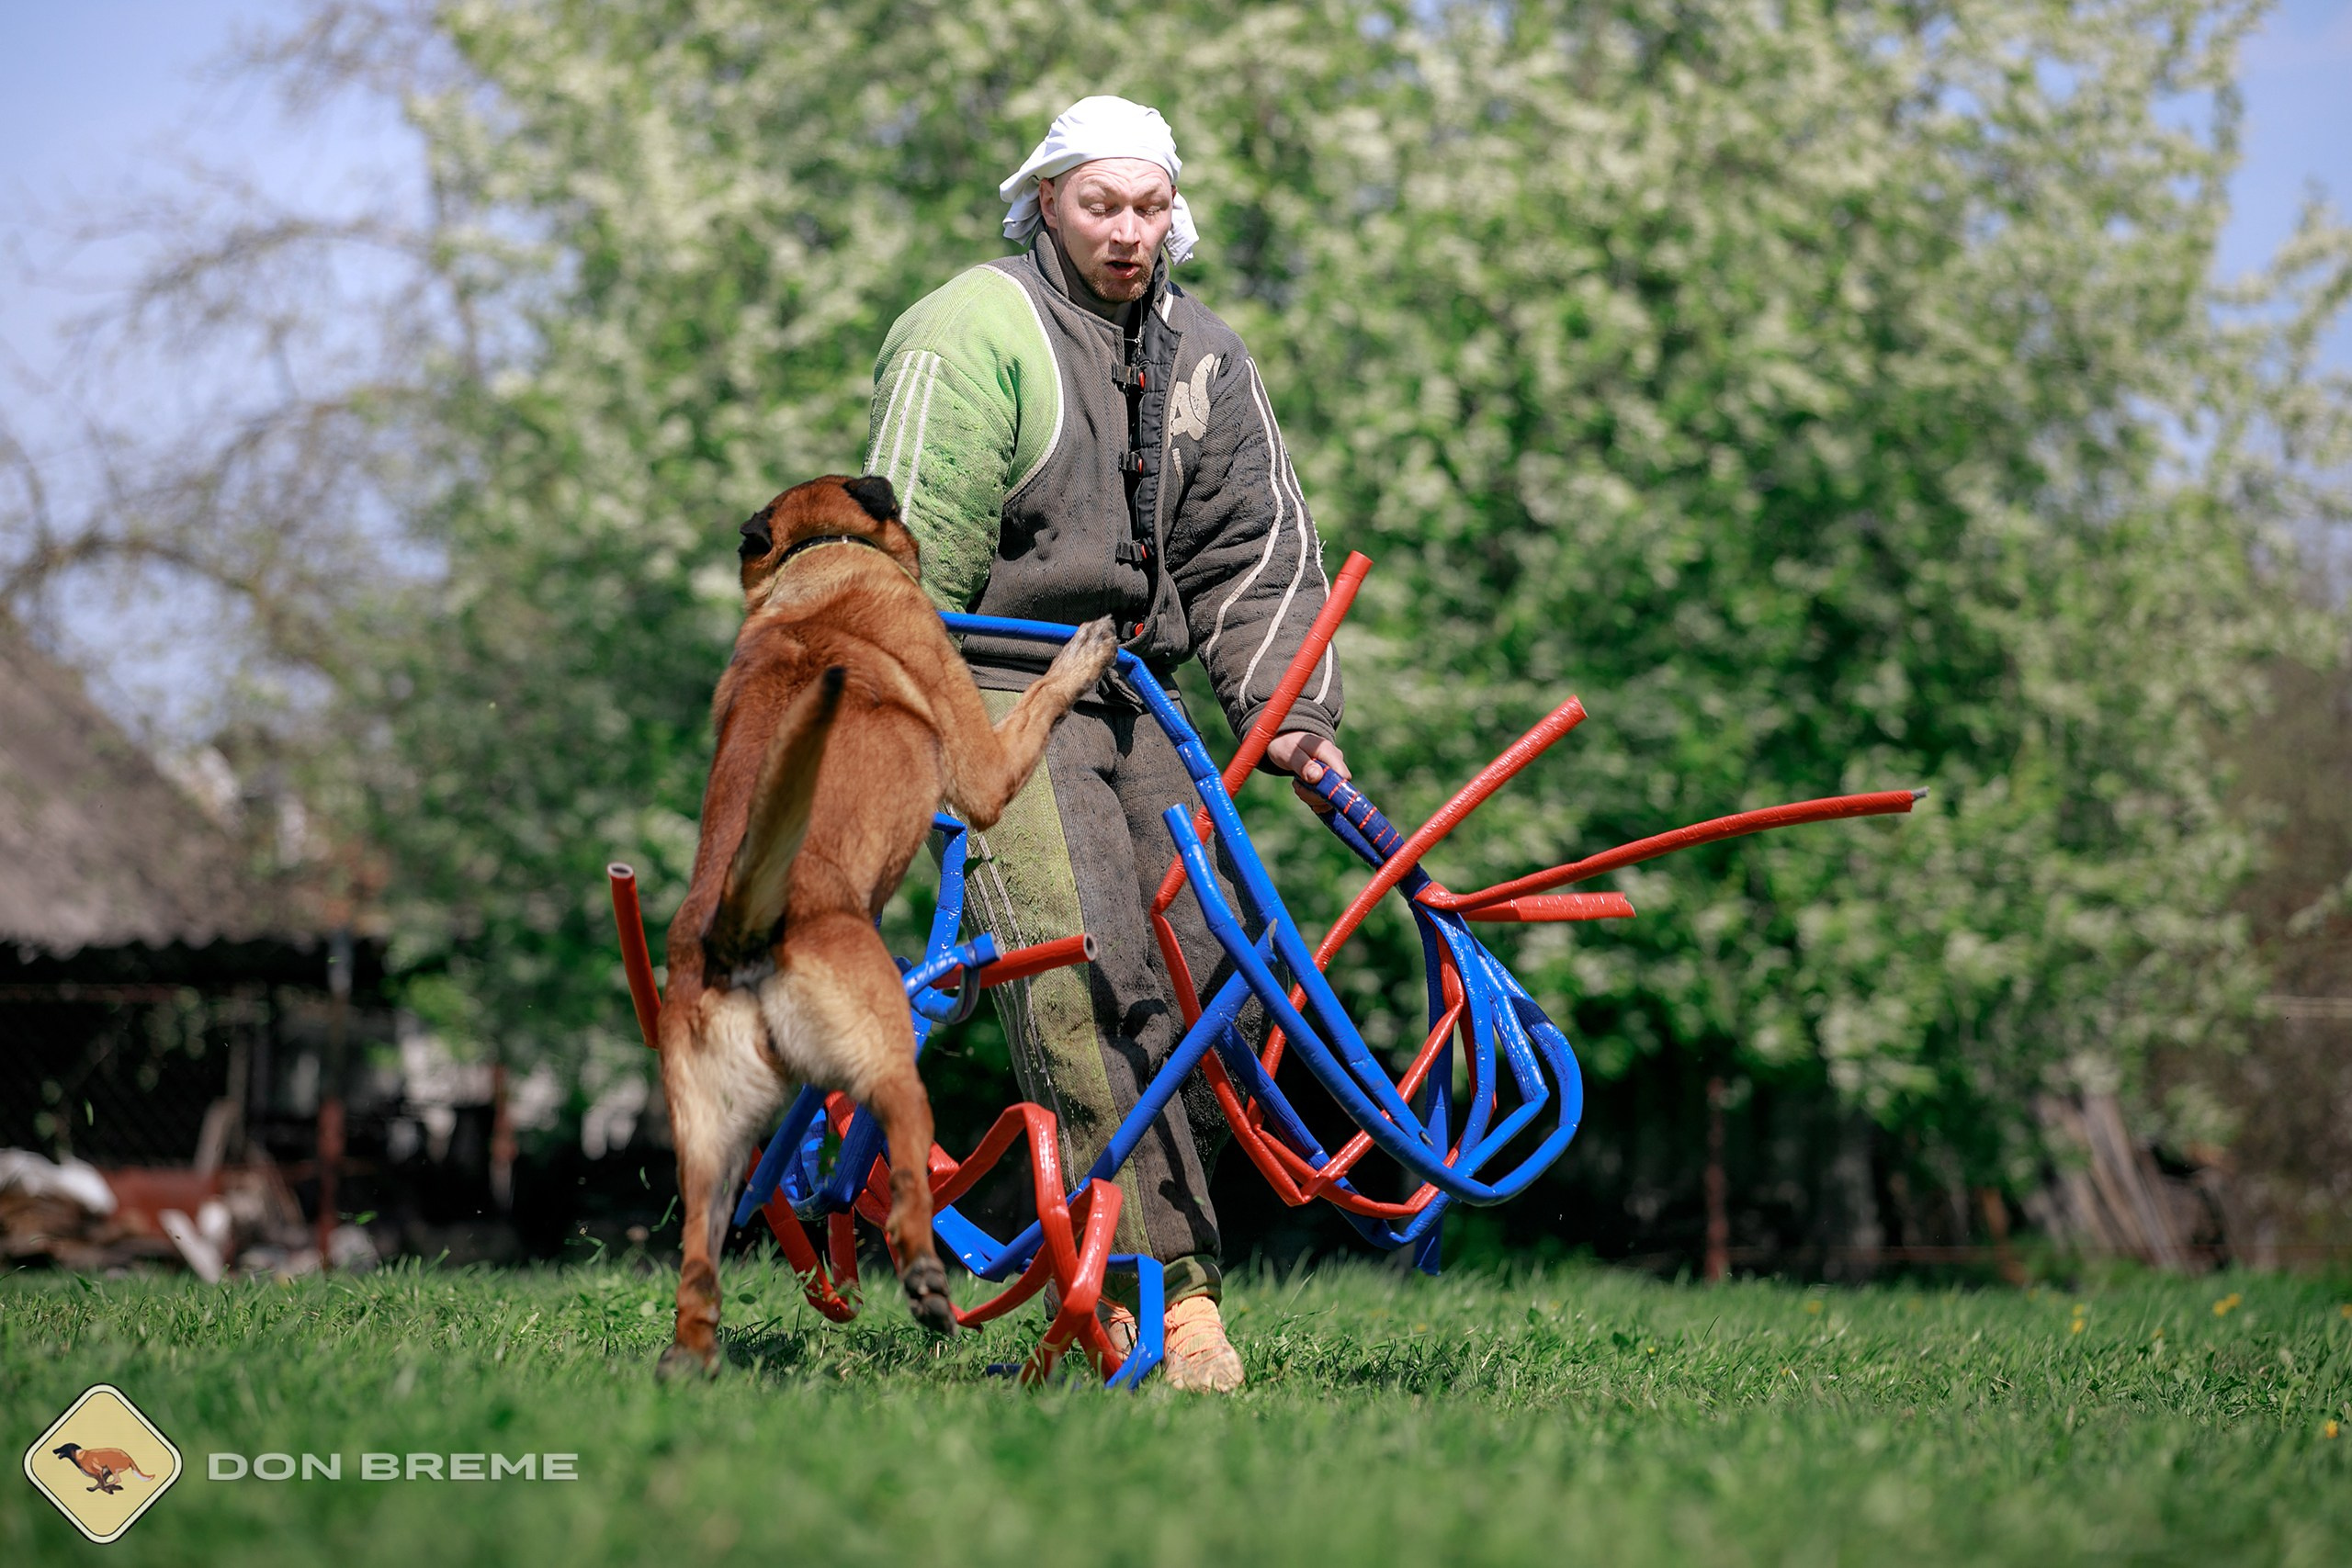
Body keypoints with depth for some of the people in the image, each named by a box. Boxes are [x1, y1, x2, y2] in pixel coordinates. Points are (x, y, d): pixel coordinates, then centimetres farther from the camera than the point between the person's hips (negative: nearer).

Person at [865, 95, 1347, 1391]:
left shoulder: (1201, 359, 13)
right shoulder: (973, 333, -8)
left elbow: (1257, 548, 15)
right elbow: (912, 549, -11)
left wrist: (1289, 716, 4)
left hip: (1131, 698, 7)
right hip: (991, 689, -7)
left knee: (1198, 978, -1)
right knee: (1084, 977, -19)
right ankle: (1163, 1284, -22)